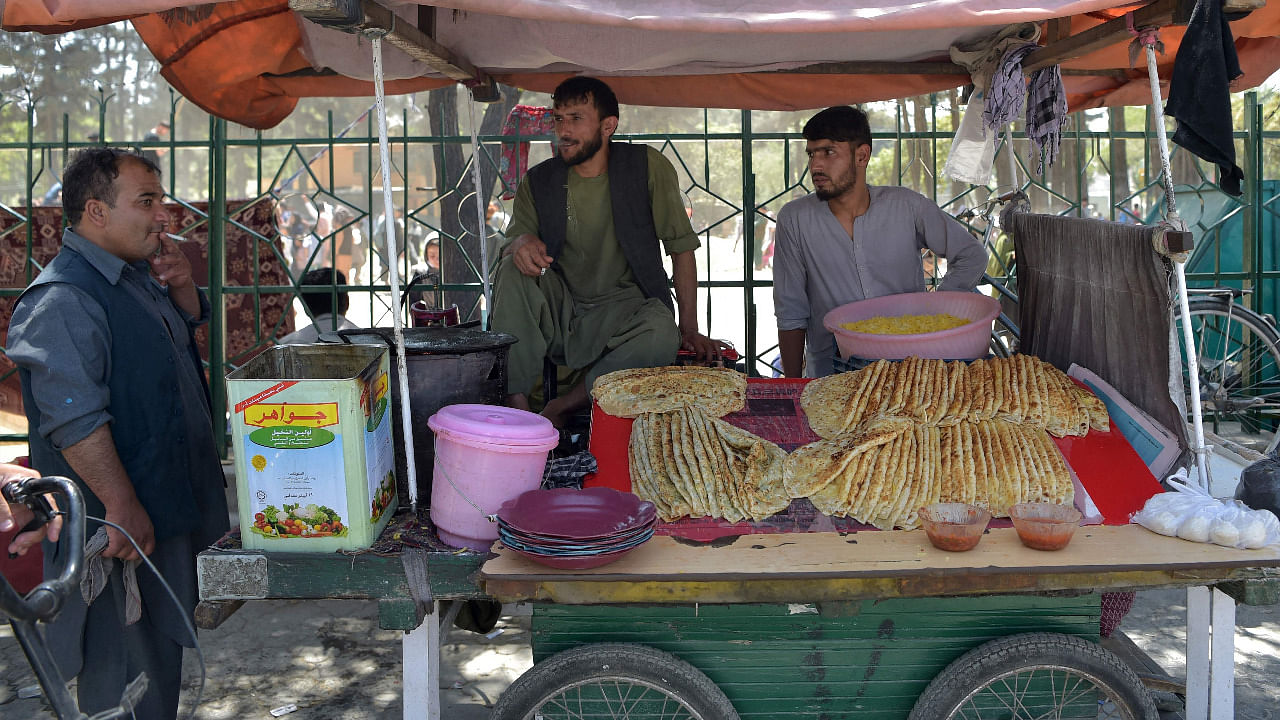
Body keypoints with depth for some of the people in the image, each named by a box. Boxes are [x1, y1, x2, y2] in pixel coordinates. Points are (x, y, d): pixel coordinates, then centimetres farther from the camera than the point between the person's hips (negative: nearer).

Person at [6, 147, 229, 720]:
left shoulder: (135, 273, 8)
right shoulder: (62, 301, -21)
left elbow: (190, 324, 26)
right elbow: (75, 420, -28)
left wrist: (181, 286, 5)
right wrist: (122, 506, -30)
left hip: (172, 501, 10)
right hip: (124, 523, -10)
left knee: (164, 643, 22)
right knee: (127, 666, 2)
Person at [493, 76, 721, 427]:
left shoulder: (647, 167, -4)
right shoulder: (539, 182, 3)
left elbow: (681, 247, -1)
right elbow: (513, 241, 3)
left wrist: (689, 327, -7)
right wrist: (521, 243, -24)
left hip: (624, 309, -2)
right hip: (559, 310, 2)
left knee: (661, 333, -35)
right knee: (514, 269, -25)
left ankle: (561, 408, -20)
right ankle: (515, 402, -26)